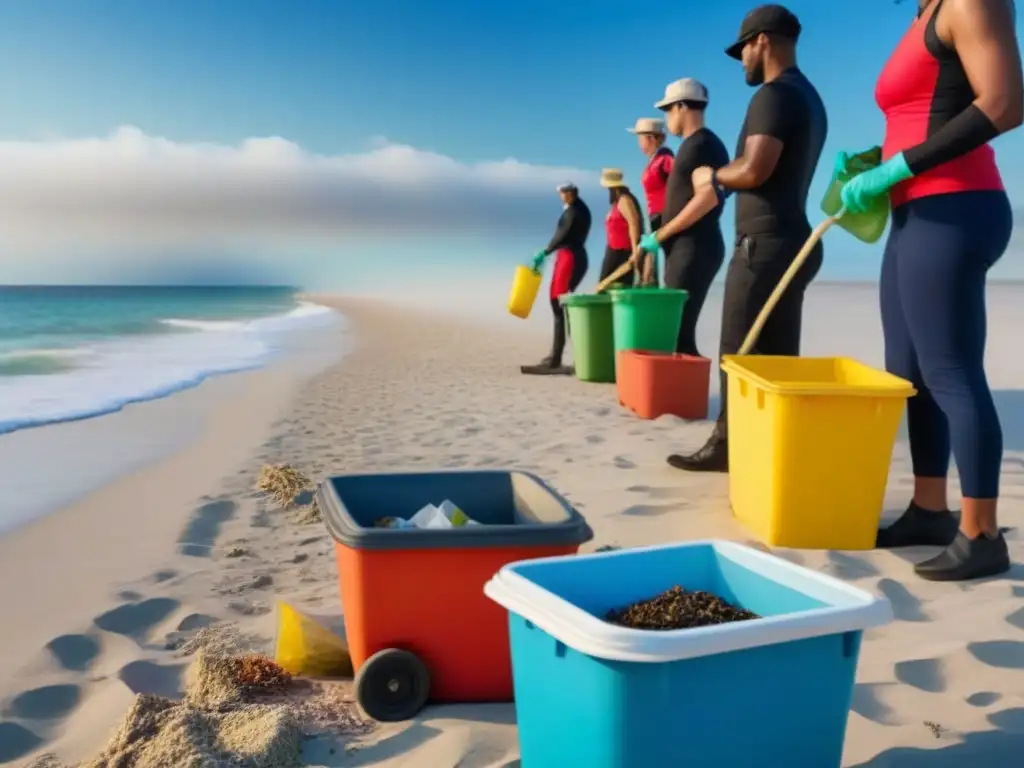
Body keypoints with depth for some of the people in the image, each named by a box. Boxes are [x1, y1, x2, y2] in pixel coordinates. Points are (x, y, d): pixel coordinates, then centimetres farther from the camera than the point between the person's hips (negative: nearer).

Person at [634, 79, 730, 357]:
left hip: (695, 249, -10)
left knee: (678, 332, -12)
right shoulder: (692, 145, 19)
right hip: (685, 248, 10)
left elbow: (708, 197, -22)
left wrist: (660, 234, -18)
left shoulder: (703, 144, -11)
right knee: (675, 328, 10)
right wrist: (660, 237, 17)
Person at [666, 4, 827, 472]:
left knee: (740, 354, -4)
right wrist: (724, 182, 18)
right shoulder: (809, 98, 19)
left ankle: (730, 446, 2)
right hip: (791, 240, 10)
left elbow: (755, 170, -22)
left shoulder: (775, 95, -12)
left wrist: (712, 176, -5)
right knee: (777, 356, 8)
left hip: (765, 243, -10)